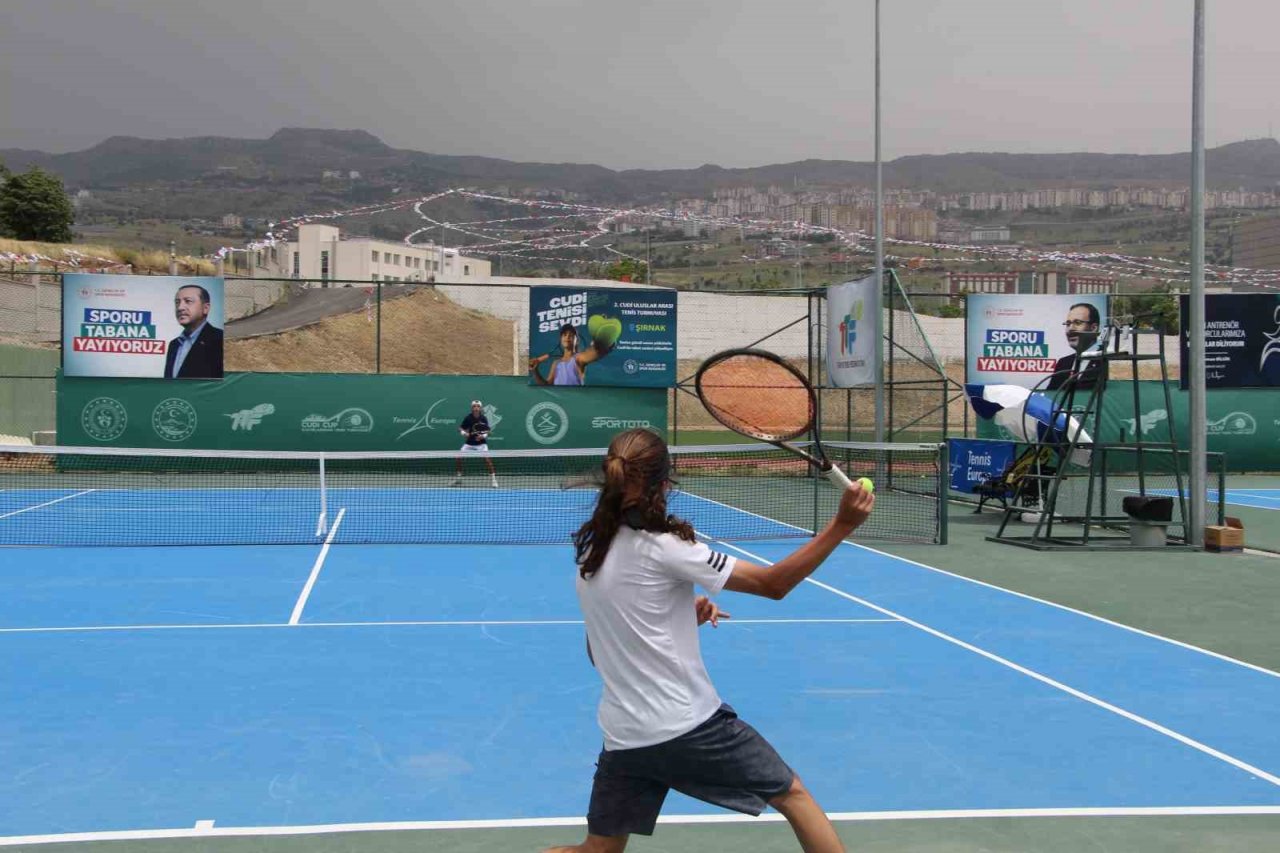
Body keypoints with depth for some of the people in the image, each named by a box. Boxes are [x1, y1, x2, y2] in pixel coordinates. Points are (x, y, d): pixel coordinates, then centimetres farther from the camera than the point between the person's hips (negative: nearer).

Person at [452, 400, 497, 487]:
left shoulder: (483, 419, -12)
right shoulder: (468, 418, -9)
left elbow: (488, 431, -8)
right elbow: (461, 428, -1)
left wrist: (483, 435, -27)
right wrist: (463, 432, -22)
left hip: (481, 443, -2)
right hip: (469, 443, 2)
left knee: (487, 458, -20)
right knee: (459, 458, -5)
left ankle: (493, 479, -9)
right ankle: (457, 479, 15)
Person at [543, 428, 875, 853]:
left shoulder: (589, 551, 4)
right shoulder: (662, 547, -15)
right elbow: (774, 584, -12)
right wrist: (842, 524, -12)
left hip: (623, 735, 6)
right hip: (690, 724, -6)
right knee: (792, 794, 14)